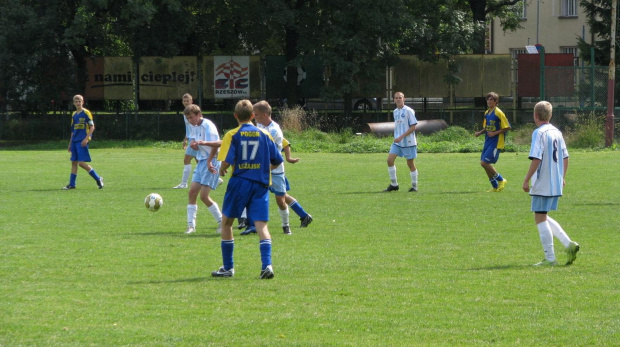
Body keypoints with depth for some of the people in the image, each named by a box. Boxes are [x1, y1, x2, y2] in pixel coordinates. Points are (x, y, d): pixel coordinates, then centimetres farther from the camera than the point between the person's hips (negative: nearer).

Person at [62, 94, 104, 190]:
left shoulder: (86, 113, -6)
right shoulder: (74, 115, 15)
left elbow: (92, 127, -9)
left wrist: (86, 139, -17)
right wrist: (70, 143, 21)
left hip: (82, 142, -7)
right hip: (75, 141, 7)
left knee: (81, 163, -12)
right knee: (74, 162, 6)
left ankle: (98, 179, -2)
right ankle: (72, 184, 9)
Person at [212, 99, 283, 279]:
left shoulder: (232, 135, -3)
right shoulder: (264, 135, 6)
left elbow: (227, 160, -14)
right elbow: (277, 161, 9)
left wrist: (222, 170, 8)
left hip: (239, 182, -2)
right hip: (261, 184, 2)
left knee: (226, 222, 13)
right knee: (261, 225, -2)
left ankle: (228, 267, 16)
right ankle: (267, 265, -20)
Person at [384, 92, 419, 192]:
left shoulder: (409, 111, -10)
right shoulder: (395, 111, 12)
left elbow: (413, 127, -14)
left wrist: (401, 137, -19)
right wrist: (396, 137, 16)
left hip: (408, 142, -6)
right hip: (397, 142, 6)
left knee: (410, 164, 0)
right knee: (390, 160, -6)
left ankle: (414, 186, 12)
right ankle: (394, 184, 4)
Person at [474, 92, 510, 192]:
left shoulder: (498, 113, -12)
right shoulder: (487, 113, 12)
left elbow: (507, 127, -12)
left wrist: (495, 133, -17)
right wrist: (480, 132, 4)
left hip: (496, 142, -8)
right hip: (488, 142, 8)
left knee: (484, 163, -15)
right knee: (484, 163, 8)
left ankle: (501, 180, 3)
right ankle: (495, 186, 20)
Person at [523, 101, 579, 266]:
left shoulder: (539, 133, -13)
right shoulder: (557, 132, 11)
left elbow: (536, 159, -20)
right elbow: (565, 157, 17)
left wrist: (526, 180, -14)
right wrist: (562, 177, 27)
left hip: (542, 183, -8)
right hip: (556, 184, 8)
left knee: (540, 218, -1)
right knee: (543, 217, 19)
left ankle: (550, 258, -1)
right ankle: (569, 244, 7)